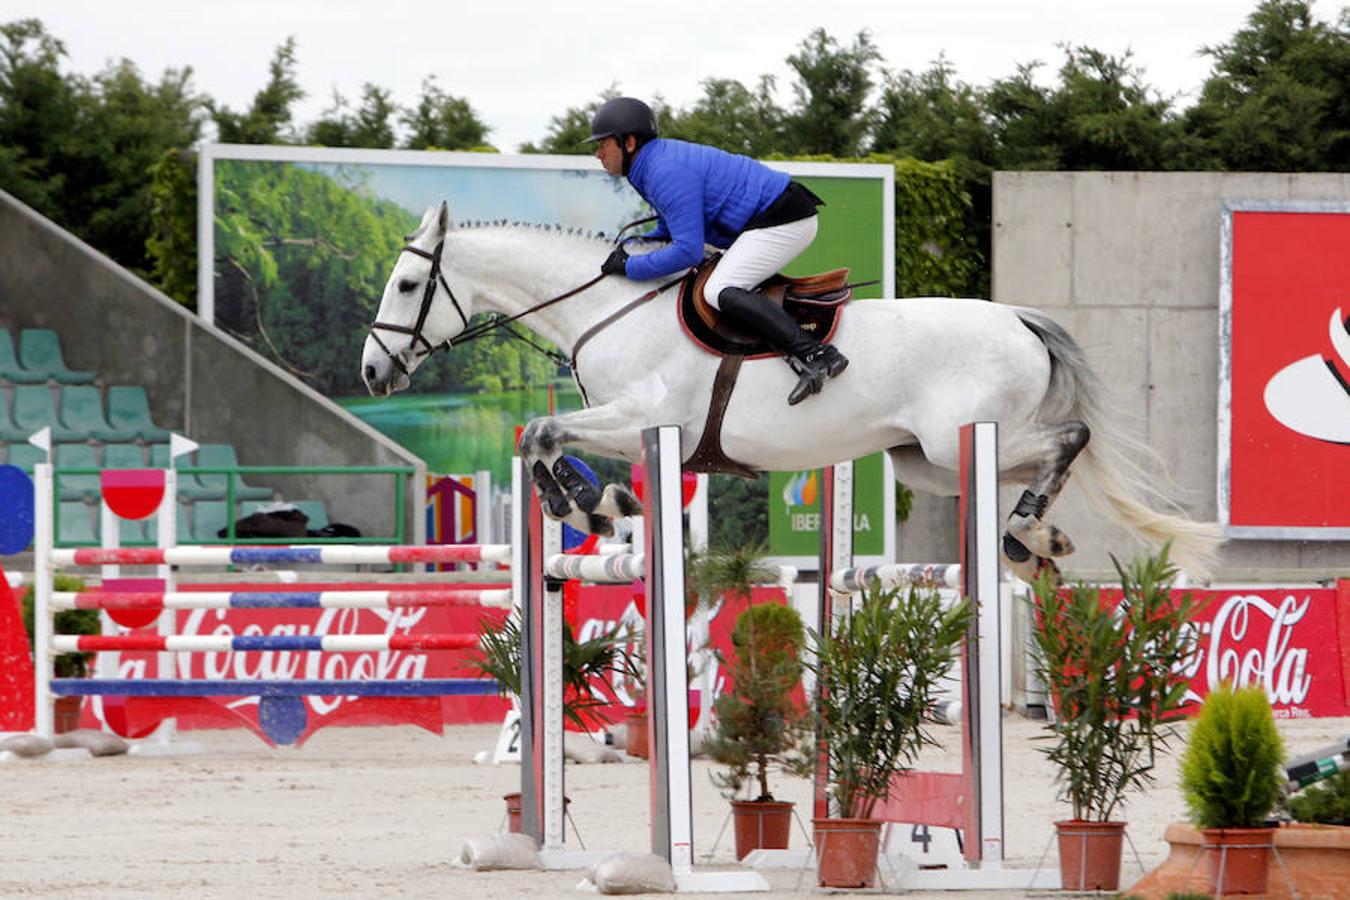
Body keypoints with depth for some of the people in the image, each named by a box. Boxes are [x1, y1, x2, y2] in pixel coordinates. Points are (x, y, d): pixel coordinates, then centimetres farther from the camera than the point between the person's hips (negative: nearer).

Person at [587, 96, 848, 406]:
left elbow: (688, 252, -22)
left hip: (783, 220, -11)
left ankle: (815, 355, -34)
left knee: (720, 292, -24)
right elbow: (670, 229, 27)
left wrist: (630, 267, -12)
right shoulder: (660, 159, 15)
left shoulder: (667, 172, -19)